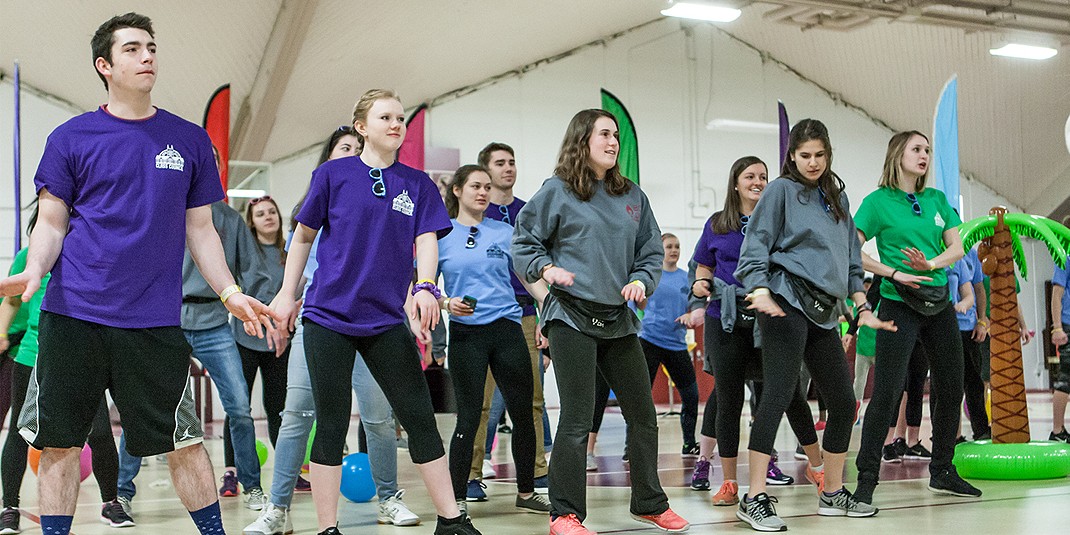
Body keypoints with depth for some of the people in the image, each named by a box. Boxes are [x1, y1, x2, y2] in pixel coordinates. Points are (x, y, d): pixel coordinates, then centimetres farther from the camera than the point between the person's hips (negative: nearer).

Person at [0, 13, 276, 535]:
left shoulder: (189, 139, 9)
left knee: (184, 443, 2)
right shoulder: (71, 136, 6)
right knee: (58, 442, 4)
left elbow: (200, 229, 13)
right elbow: (51, 222, 7)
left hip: (154, 320, 0)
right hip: (72, 312, 0)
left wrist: (230, 292, 1)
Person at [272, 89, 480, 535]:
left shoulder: (418, 184, 8)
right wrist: (287, 294, 7)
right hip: (328, 316, -2)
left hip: (386, 319, 2)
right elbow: (303, 236, 10)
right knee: (332, 423, 1)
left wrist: (424, 287, -21)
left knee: (420, 418, 3)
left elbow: (427, 241, -2)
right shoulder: (333, 174, 1)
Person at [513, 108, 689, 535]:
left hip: (619, 320, 6)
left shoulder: (632, 196, 12)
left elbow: (652, 250, 15)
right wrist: (545, 269, -15)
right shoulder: (558, 191, -2)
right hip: (571, 317, -6)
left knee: (643, 415, 11)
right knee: (577, 419, -7)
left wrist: (642, 280, -4)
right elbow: (524, 240, 1)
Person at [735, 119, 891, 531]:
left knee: (843, 403, 8)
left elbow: (851, 256, 23)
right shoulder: (781, 190, 1)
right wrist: (760, 291, -20)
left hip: (824, 311, 7)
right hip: (787, 304, -7)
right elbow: (756, 246, -5)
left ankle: (832, 494, 21)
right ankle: (754, 499, -11)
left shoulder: (837, 197, 20)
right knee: (777, 396, -14)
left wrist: (862, 307, 18)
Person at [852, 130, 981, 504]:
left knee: (951, 390, 10)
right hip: (899, 305, -6)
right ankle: (866, 479, -2)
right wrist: (895, 274, -16)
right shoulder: (878, 201, -4)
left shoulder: (936, 199, 11)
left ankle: (942, 472, 26)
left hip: (939, 303, 6)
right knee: (887, 393, -10)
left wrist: (930, 264, -13)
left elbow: (956, 248, 6)